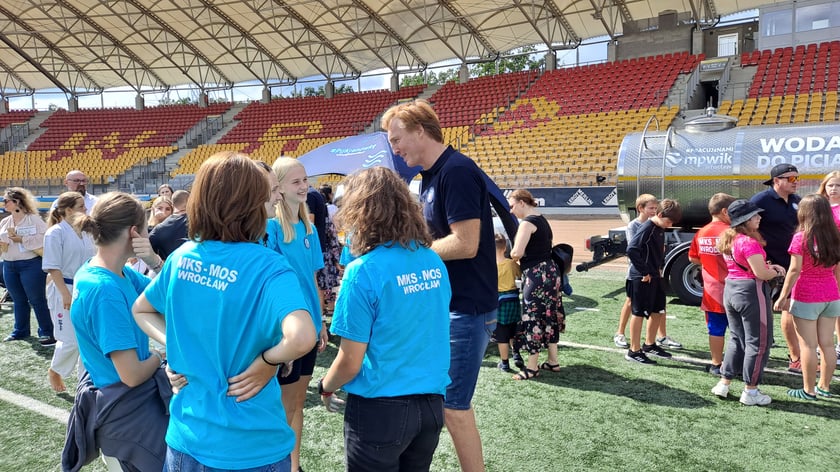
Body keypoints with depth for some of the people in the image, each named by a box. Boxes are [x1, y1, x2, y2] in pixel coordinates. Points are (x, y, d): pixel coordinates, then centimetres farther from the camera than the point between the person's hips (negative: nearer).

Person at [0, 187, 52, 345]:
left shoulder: (34, 219, -7)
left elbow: (43, 238, -18)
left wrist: (21, 239, -18)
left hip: (31, 265, -6)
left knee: (37, 300, -2)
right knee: (19, 300, 16)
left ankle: (46, 332, 4)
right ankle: (20, 330, 28)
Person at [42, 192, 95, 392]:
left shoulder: (85, 232, 7)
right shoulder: (56, 232, -12)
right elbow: (53, 267, -15)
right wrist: (66, 293, -19)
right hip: (64, 290, -6)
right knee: (70, 340, -3)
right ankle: (55, 371, 25)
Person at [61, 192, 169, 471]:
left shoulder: (120, 273, -2)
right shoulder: (105, 290, -29)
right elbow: (132, 375, -29)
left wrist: (154, 262, -13)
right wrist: (159, 357, -7)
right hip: (126, 409, -9)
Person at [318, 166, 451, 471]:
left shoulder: (365, 271, -19)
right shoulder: (435, 262, -1)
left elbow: (350, 363, -14)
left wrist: (325, 387, 7)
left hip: (381, 409, -5)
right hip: (432, 403, 6)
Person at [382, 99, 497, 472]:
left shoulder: (456, 171, -18)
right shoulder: (432, 175, 12)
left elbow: (465, 244, -25)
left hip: (466, 310, -10)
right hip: (441, 306, 10)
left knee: (453, 407, 1)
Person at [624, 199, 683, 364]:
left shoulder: (660, 229, 9)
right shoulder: (646, 228, -19)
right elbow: (631, 250, -28)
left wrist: (660, 267, 11)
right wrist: (644, 272, -21)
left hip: (655, 276, 9)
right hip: (642, 278, -9)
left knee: (658, 311, 16)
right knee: (639, 313, -1)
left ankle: (649, 344, 32)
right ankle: (634, 351, 8)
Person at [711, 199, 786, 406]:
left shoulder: (728, 239, 9)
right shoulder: (749, 241, -19)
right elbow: (761, 274, -19)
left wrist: (768, 266, 8)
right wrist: (776, 272, 1)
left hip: (730, 289, 9)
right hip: (751, 292, -8)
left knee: (736, 339, 18)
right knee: (758, 342, 4)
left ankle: (724, 383, 20)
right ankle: (750, 391, 10)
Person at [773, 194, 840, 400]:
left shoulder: (801, 238, -13)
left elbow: (794, 270, -14)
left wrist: (783, 296, -8)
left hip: (806, 298, -6)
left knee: (808, 345, 1)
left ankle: (808, 390, 7)